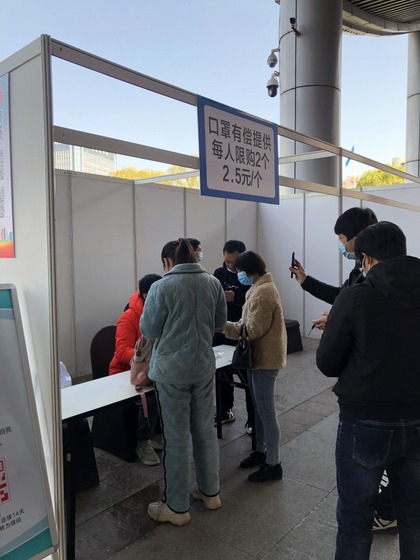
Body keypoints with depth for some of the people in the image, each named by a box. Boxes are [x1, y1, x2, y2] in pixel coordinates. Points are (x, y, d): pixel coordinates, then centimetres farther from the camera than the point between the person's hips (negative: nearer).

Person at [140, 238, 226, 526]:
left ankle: (177, 507, 21)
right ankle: (210, 492, 34)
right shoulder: (213, 283, -1)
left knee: (177, 437, 6)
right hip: (204, 367, 5)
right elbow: (220, 322, 8)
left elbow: (149, 330, -8)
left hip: (172, 370, -4)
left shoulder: (162, 287, -14)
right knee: (205, 430, 18)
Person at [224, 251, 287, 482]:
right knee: (259, 409, 20)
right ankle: (261, 451, 34)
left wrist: (222, 325, -18)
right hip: (260, 356, 11)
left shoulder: (262, 292, -21)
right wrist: (230, 325, 4)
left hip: (264, 359, -11)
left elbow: (253, 330, -24)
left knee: (266, 412, -1)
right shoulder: (261, 288, 13)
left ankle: (273, 464, 12)